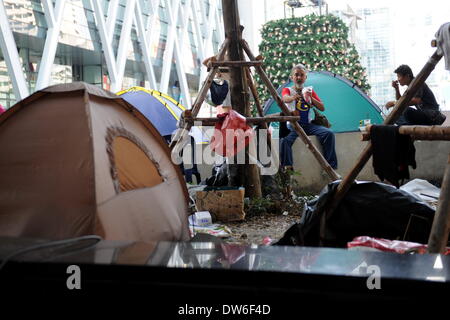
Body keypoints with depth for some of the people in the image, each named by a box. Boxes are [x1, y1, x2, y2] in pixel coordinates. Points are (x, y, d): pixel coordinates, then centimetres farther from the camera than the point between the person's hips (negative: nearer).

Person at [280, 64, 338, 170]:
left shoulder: (310, 91, 18)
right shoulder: (287, 90, 8)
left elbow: (322, 108, 12)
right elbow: (285, 98, -19)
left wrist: (311, 98, -7)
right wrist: (293, 97, -44)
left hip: (308, 125, 3)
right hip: (293, 125, -3)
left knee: (329, 133, -20)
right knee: (284, 141, -35)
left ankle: (330, 166, -14)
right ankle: (287, 168, -26)